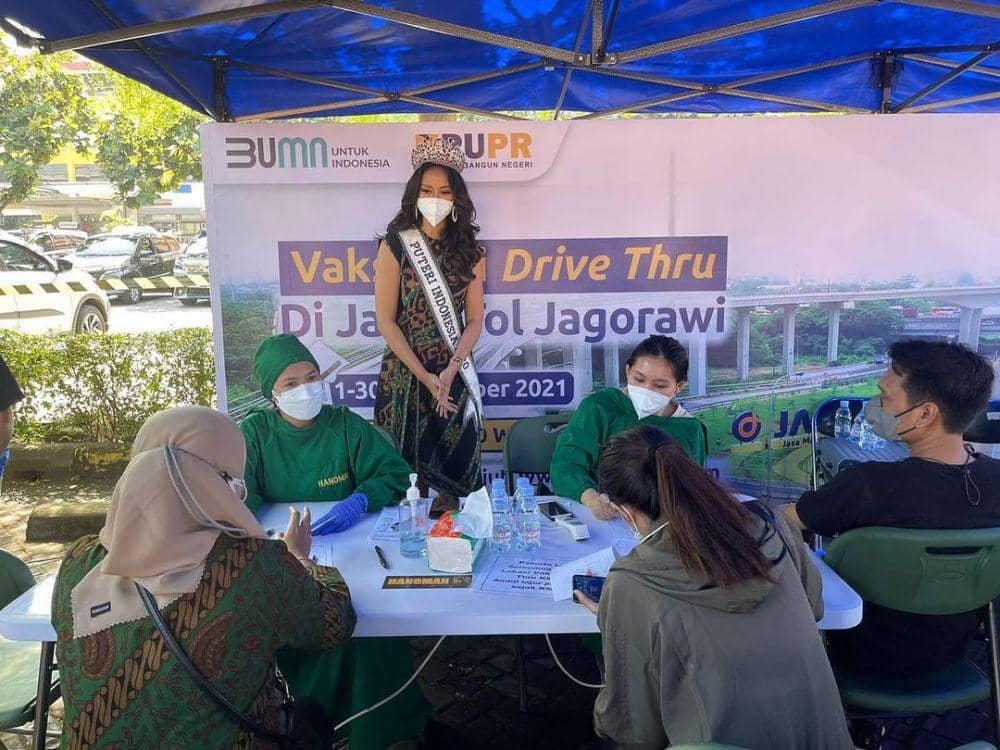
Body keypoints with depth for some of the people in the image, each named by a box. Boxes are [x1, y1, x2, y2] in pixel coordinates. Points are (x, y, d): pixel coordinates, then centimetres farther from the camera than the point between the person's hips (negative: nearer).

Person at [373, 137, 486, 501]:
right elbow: (386, 321, -7)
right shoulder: (395, 246, -4)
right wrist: (424, 376, -12)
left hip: (456, 375, 2)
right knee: (406, 463, 5)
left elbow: (475, 320, 2)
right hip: (405, 372, -2)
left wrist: (450, 371, -12)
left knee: (457, 463, 8)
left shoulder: (470, 251, 5)